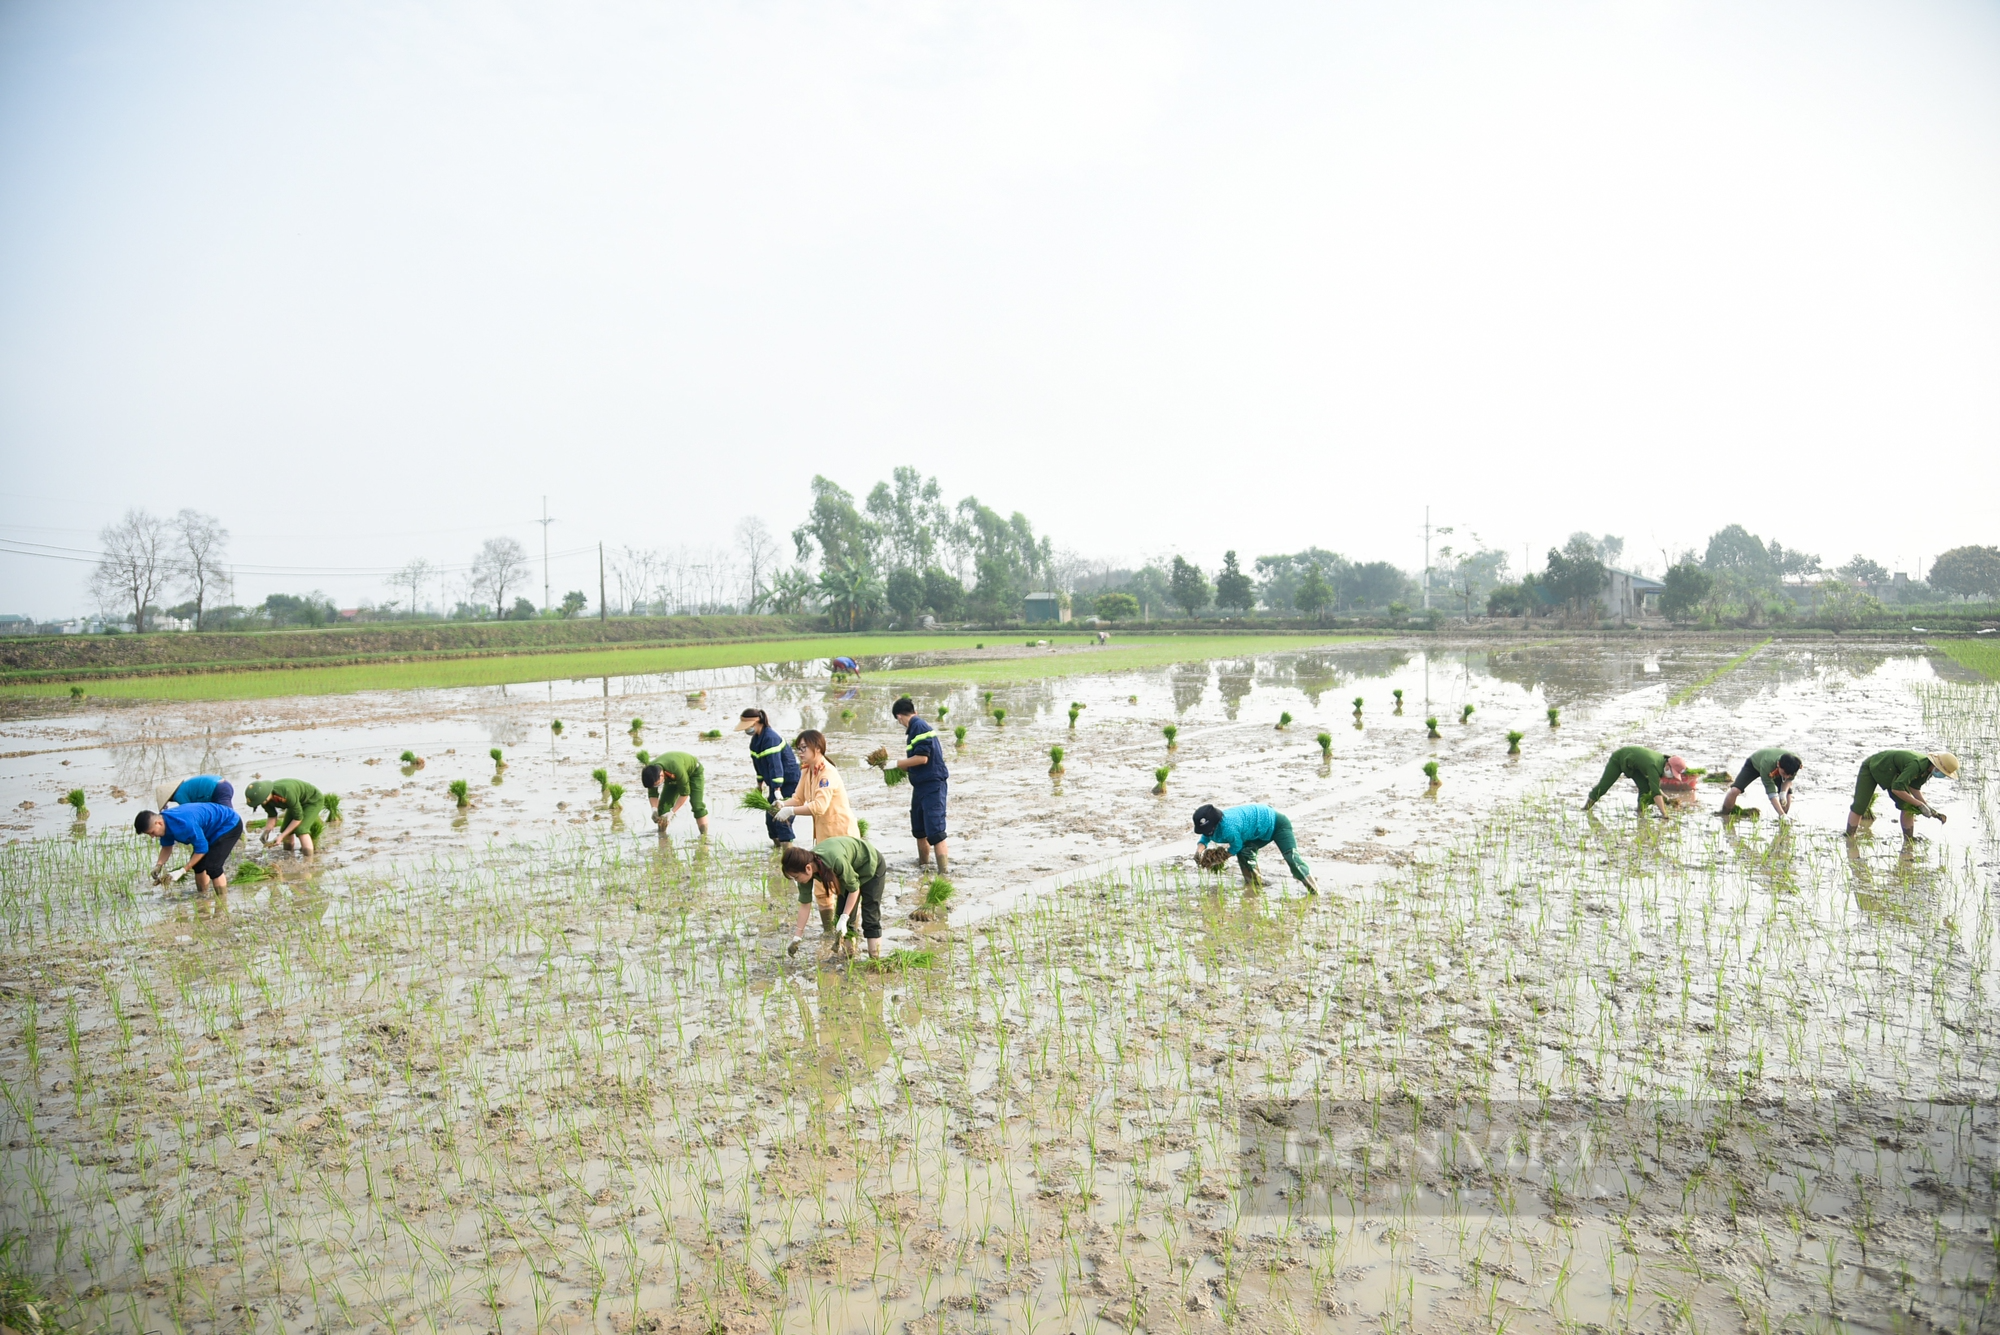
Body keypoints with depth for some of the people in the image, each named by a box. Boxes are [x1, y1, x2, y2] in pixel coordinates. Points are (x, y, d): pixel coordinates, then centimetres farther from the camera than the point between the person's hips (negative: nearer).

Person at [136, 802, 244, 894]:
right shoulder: (165, 822, -9)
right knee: (197, 864, 11)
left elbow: (202, 849, -28)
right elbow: (167, 846, 8)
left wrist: (183, 870, -25)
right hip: (214, 828, 10)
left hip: (229, 825, -10)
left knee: (212, 866, -18)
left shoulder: (184, 824, -37)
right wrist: (159, 865, -8)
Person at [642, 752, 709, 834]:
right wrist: (654, 810, -32)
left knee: (697, 805, -20)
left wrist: (671, 813, -35)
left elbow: (684, 793, -34)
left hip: (693, 772, -6)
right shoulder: (650, 773, -28)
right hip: (673, 777, 6)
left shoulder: (676, 769, -45)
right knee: (663, 804, -5)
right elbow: (652, 794, -14)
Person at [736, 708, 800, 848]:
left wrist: (777, 789, -39)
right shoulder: (756, 738, 5)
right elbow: (758, 762, 17)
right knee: (770, 814, 11)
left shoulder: (770, 737, -25)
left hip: (789, 781, -9)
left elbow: (775, 764, -33)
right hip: (775, 782, 9)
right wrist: (760, 783, 20)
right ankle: (777, 842, 24)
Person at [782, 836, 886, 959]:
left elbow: (854, 889, -24)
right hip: (851, 867, 7)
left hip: (871, 866, -6)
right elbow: (805, 904, -12)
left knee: (870, 918, -10)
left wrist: (843, 919, -26)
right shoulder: (806, 863, -22)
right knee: (841, 913, 1)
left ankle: (874, 961, -5)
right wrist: (797, 937, -9)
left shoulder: (836, 861, -42)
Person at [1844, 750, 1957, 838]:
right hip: (1871, 767, -8)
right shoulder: (1916, 765, -38)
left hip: (1891, 772, 8)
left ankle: (1909, 840, 4)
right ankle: (1849, 838, -5)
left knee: (1908, 807, -5)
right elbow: (1896, 789, -39)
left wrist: (1928, 807, -9)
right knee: (1859, 807, -13)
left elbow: (1913, 787, 0)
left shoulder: (1928, 768, -11)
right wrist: (1919, 804, -32)